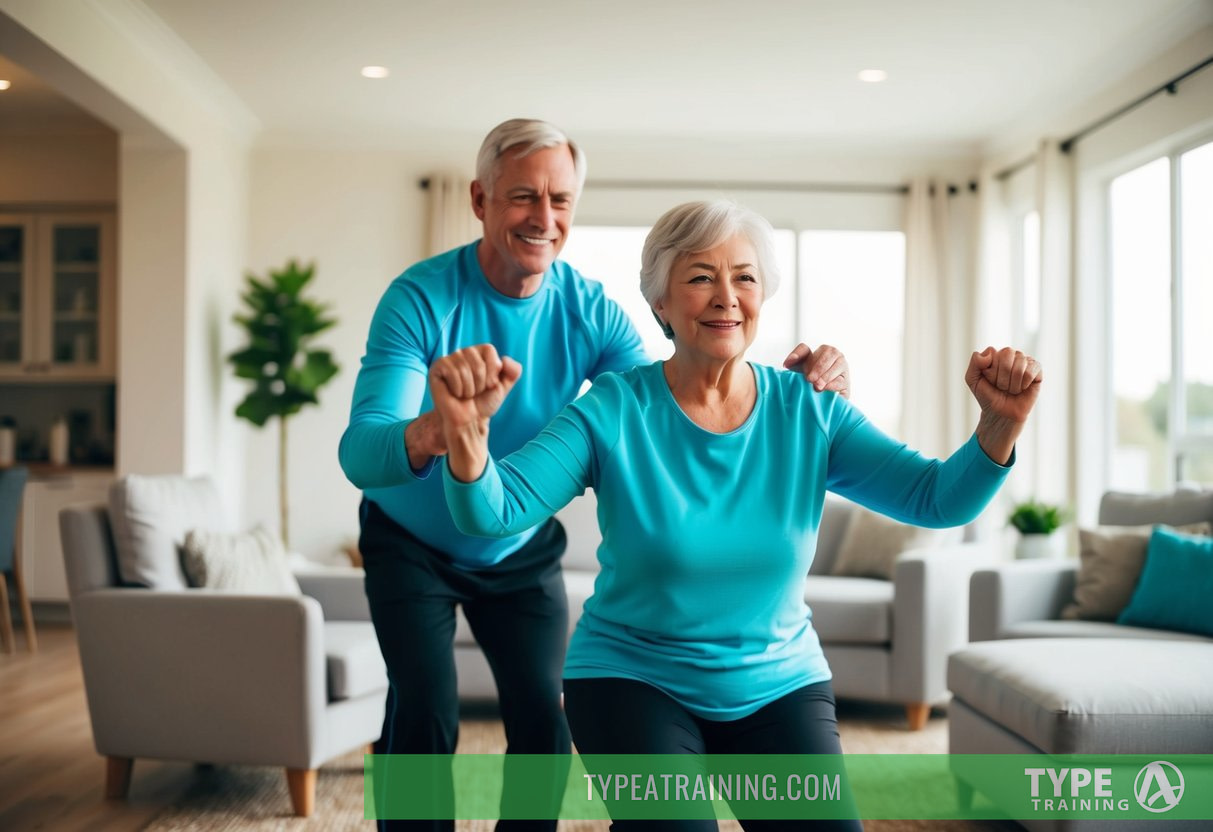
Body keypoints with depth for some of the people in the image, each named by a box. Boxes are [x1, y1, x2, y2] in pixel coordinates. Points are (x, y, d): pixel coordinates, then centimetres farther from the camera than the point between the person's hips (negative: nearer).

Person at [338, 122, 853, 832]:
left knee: (544, 720, -1)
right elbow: (359, 452, -38)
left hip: (521, 552, 3)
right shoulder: (421, 299, -26)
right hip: (412, 546, -3)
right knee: (427, 716, -14)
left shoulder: (590, 311, -15)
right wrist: (426, 436, -64)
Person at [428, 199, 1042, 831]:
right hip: (633, 679, -2)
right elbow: (493, 511, -24)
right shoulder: (615, 411, -13)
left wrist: (1000, 423, -30)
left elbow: (938, 499, -11)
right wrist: (467, 433, -46)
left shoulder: (809, 412, -5)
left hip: (780, 684, 3)